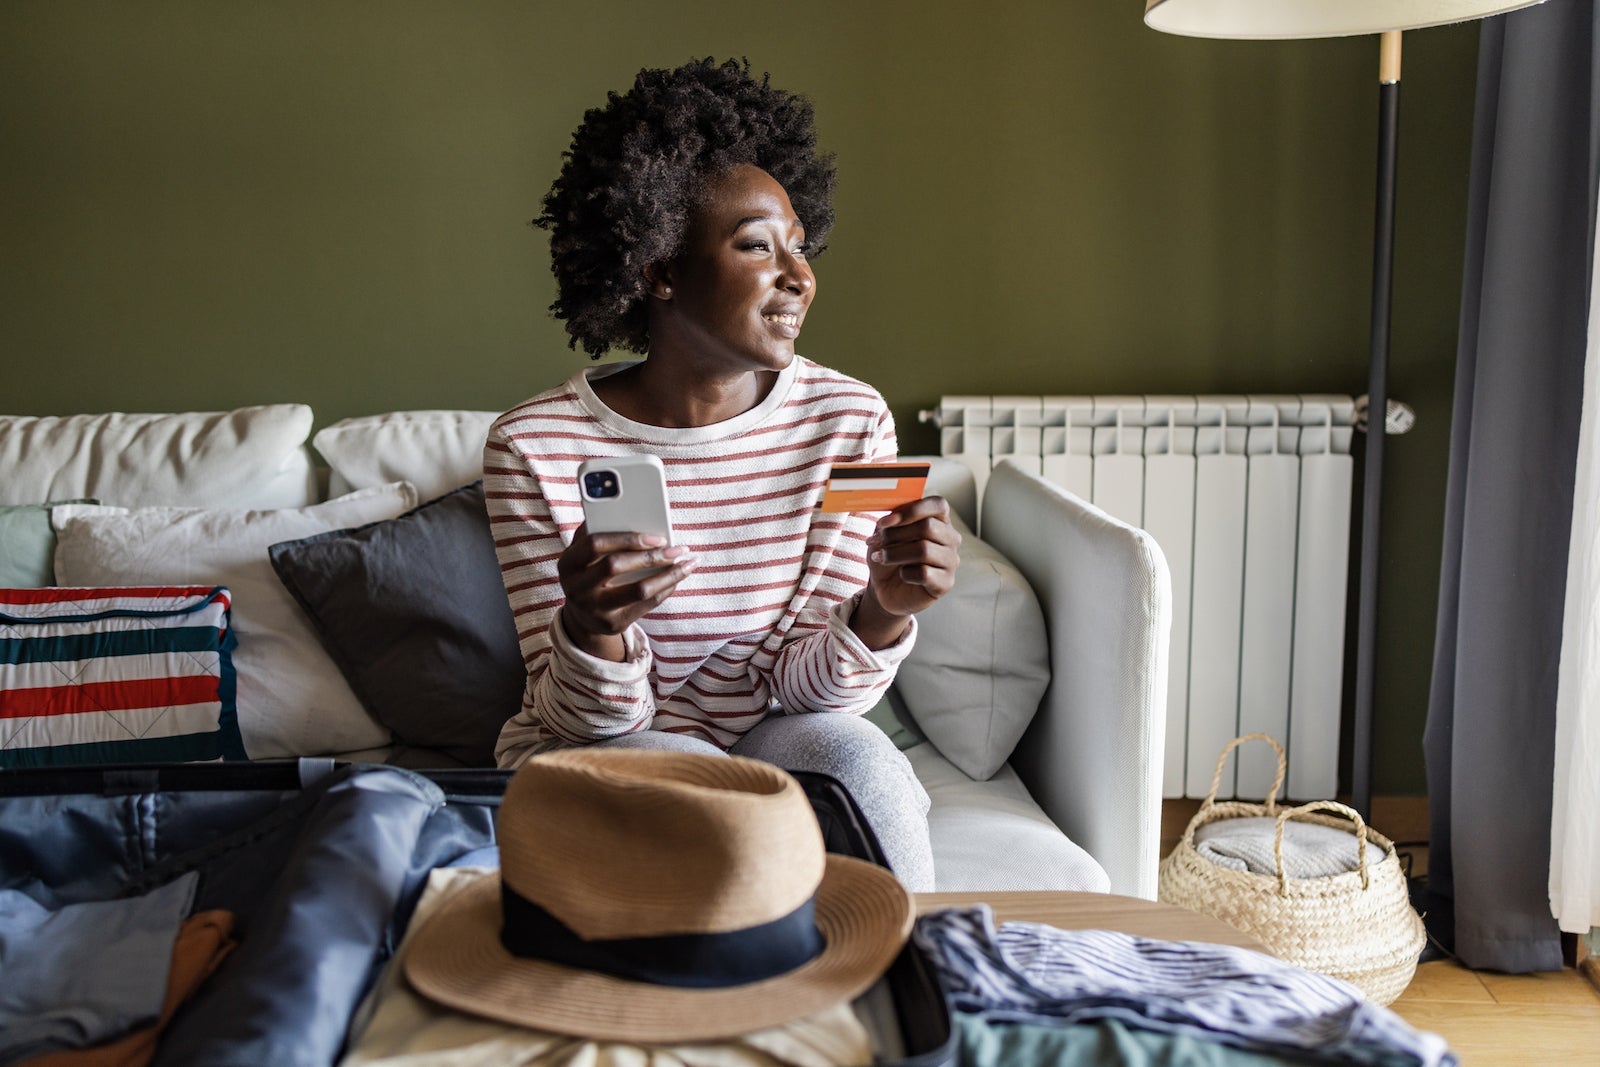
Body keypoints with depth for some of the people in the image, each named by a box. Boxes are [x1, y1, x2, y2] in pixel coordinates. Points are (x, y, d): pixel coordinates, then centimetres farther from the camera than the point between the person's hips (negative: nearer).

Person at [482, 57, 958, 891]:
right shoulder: (535, 447, -14)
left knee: (851, 755, -28)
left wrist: (884, 612, -28)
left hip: (769, 743, 2)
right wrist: (591, 628, -34)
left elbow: (805, 686, -7)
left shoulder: (849, 421, -7)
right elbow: (584, 715, -12)